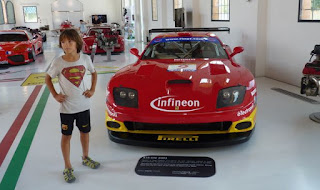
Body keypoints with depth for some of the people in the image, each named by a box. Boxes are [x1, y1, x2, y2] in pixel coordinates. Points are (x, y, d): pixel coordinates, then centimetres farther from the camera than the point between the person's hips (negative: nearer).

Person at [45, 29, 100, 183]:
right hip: (66, 107, -2)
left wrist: (92, 89, 1)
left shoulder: (85, 59, -7)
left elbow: (94, 73, 11)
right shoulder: (58, 62, -12)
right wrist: (55, 95, -6)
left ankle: (85, 158, 41)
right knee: (66, 136, 9)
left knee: (85, 132, 17)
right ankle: (67, 167, 22)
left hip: (83, 105, 2)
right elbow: (47, 78, 3)